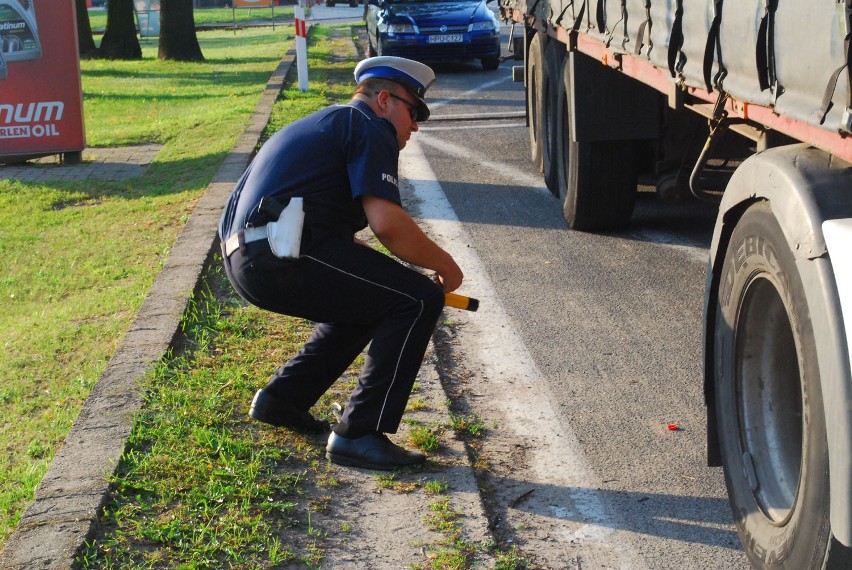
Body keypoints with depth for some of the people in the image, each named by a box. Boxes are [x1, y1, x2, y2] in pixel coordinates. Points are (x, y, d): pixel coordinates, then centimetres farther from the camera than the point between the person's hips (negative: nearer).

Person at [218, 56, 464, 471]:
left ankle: (281, 399, 26)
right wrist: (444, 265, 3)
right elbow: (387, 223, -13)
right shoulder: (370, 127, 1)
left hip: (243, 258, 10)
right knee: (419, 300, -8)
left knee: (369, 298, 28)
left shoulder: (328, 123, 31)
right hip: (283, 254, -10)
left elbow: (340, 234, 33)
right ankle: (359, 435, -9)